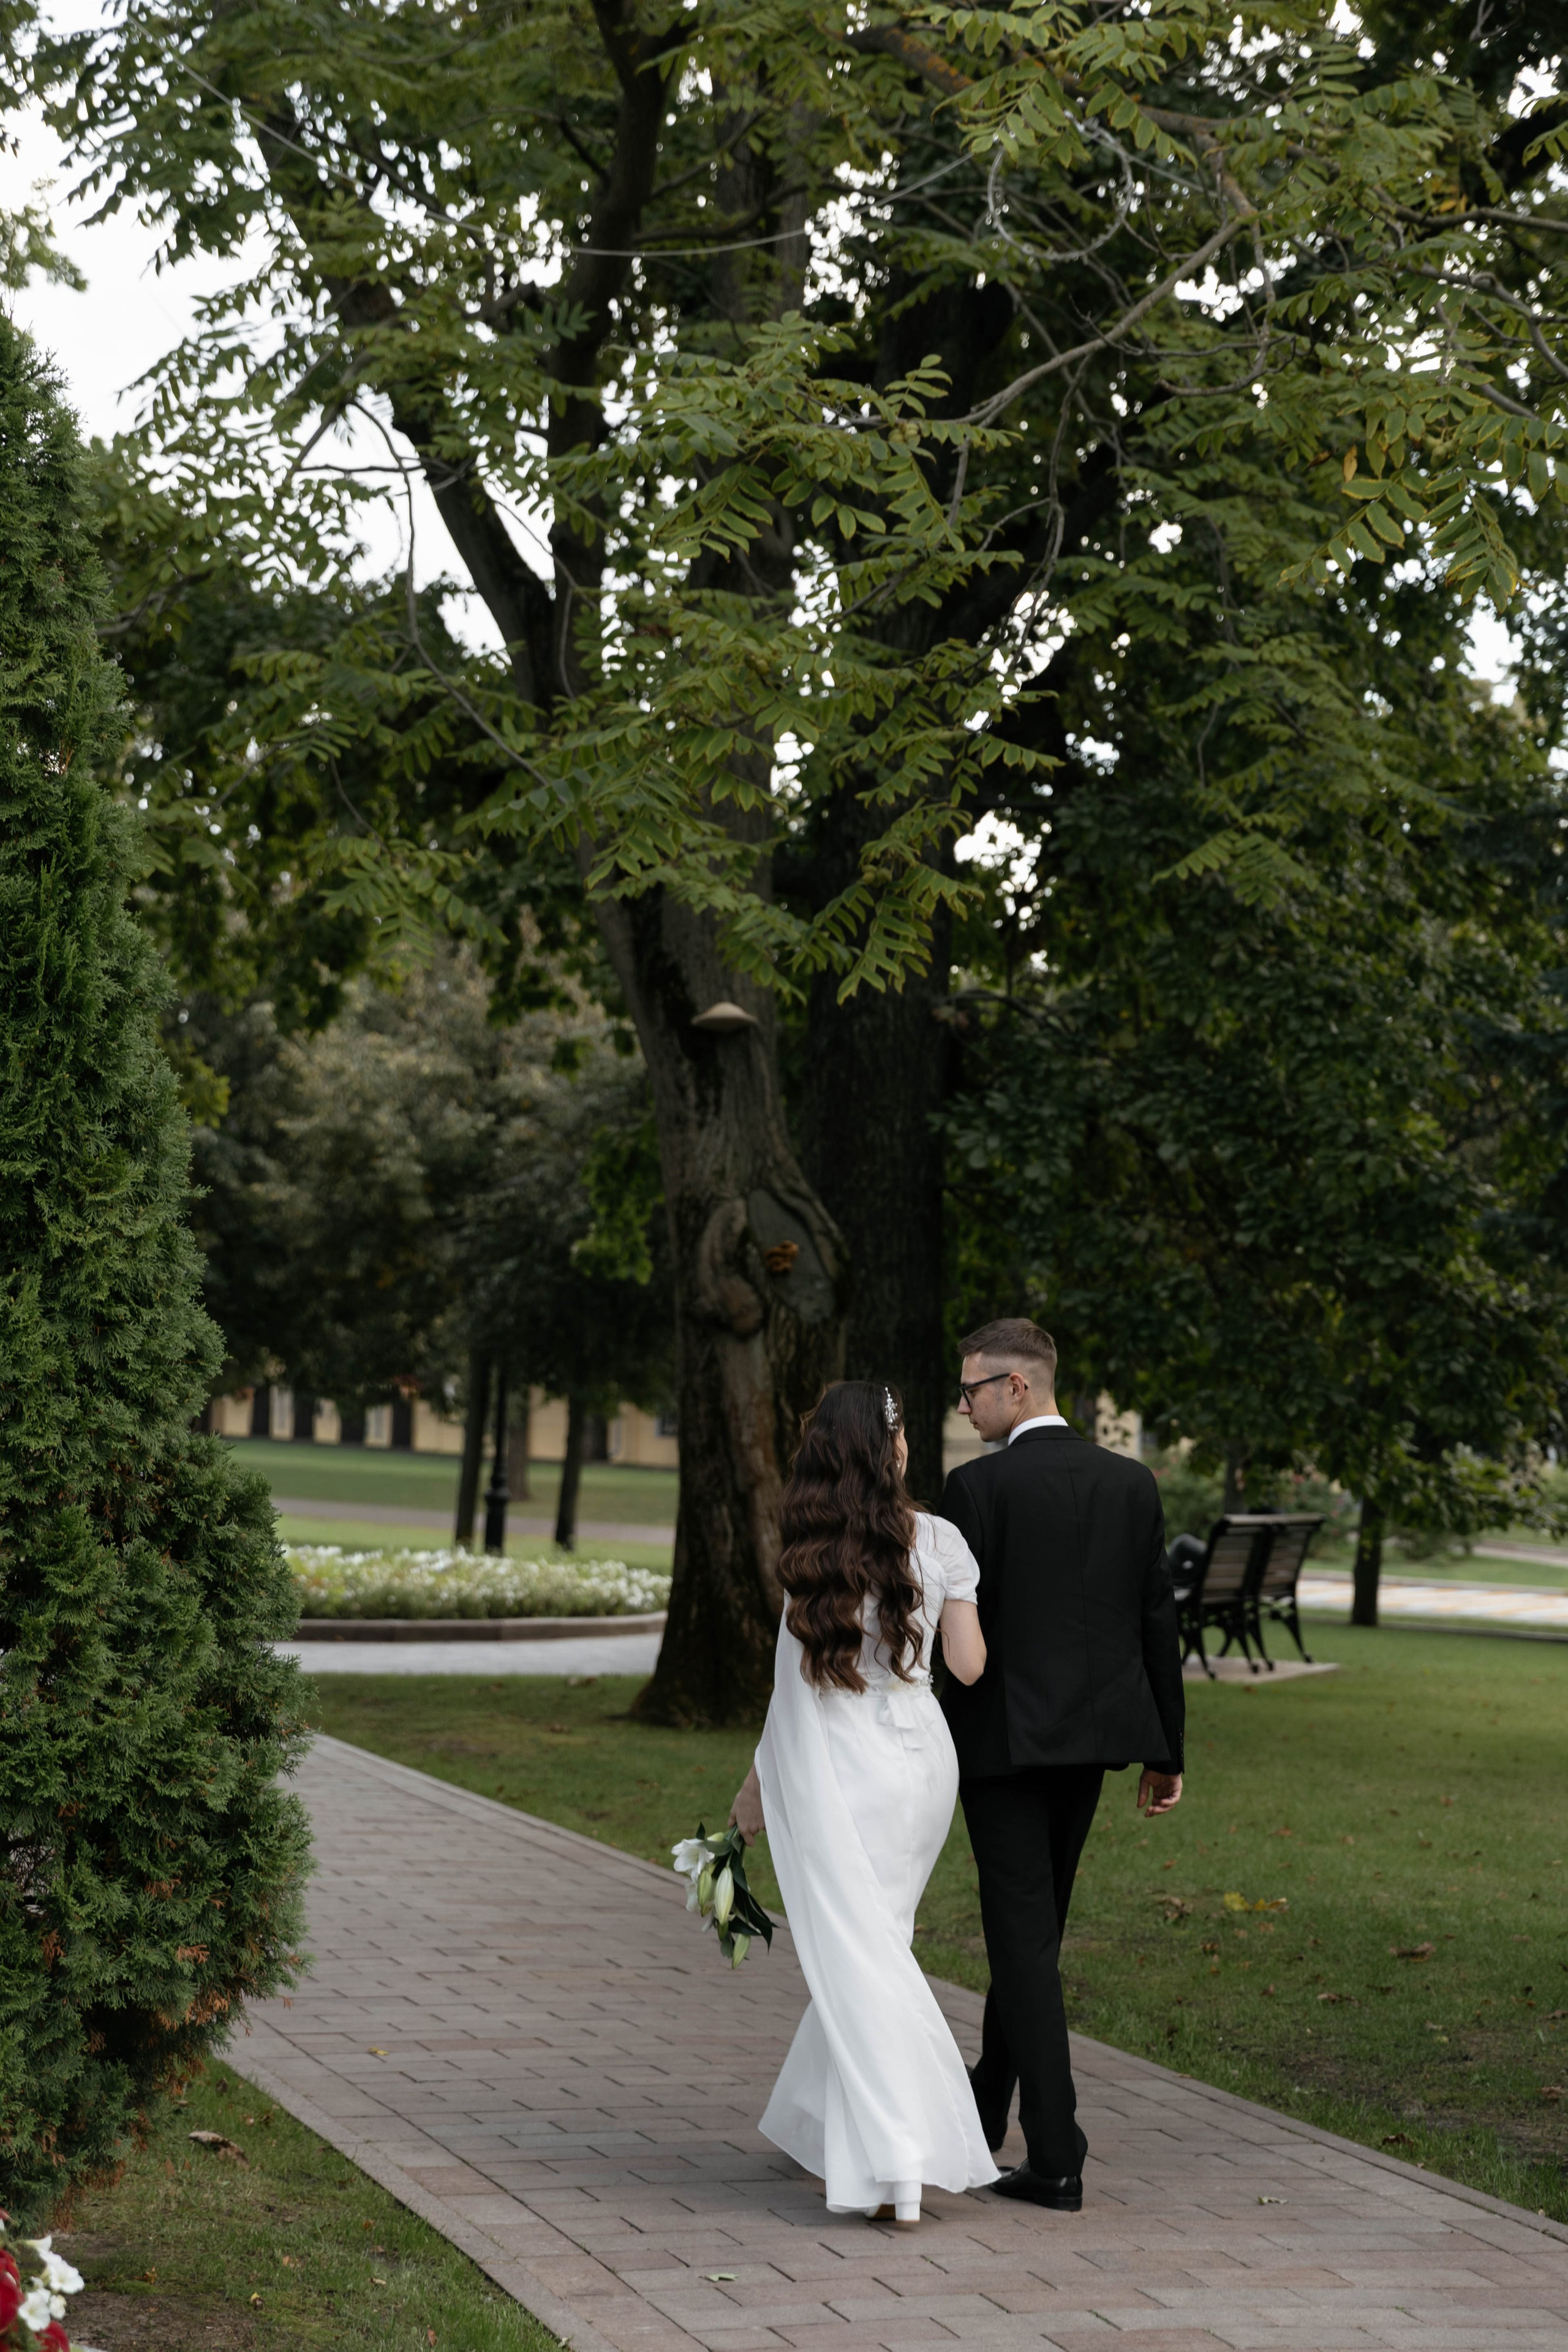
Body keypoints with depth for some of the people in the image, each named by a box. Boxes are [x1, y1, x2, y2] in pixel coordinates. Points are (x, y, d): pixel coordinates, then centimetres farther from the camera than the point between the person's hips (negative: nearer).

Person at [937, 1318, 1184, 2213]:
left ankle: (1057, 2160, -6)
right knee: (1037, 1924, 20)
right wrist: (1166, 1752, 12)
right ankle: (990, 2104, 36)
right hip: (1093, 1735, 6)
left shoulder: (980, 1487, -12)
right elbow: (1160, 1621, 6)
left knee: (1025, 1937, -3)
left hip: (1005, 1735, -6)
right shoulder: (1132, 1483, 4)